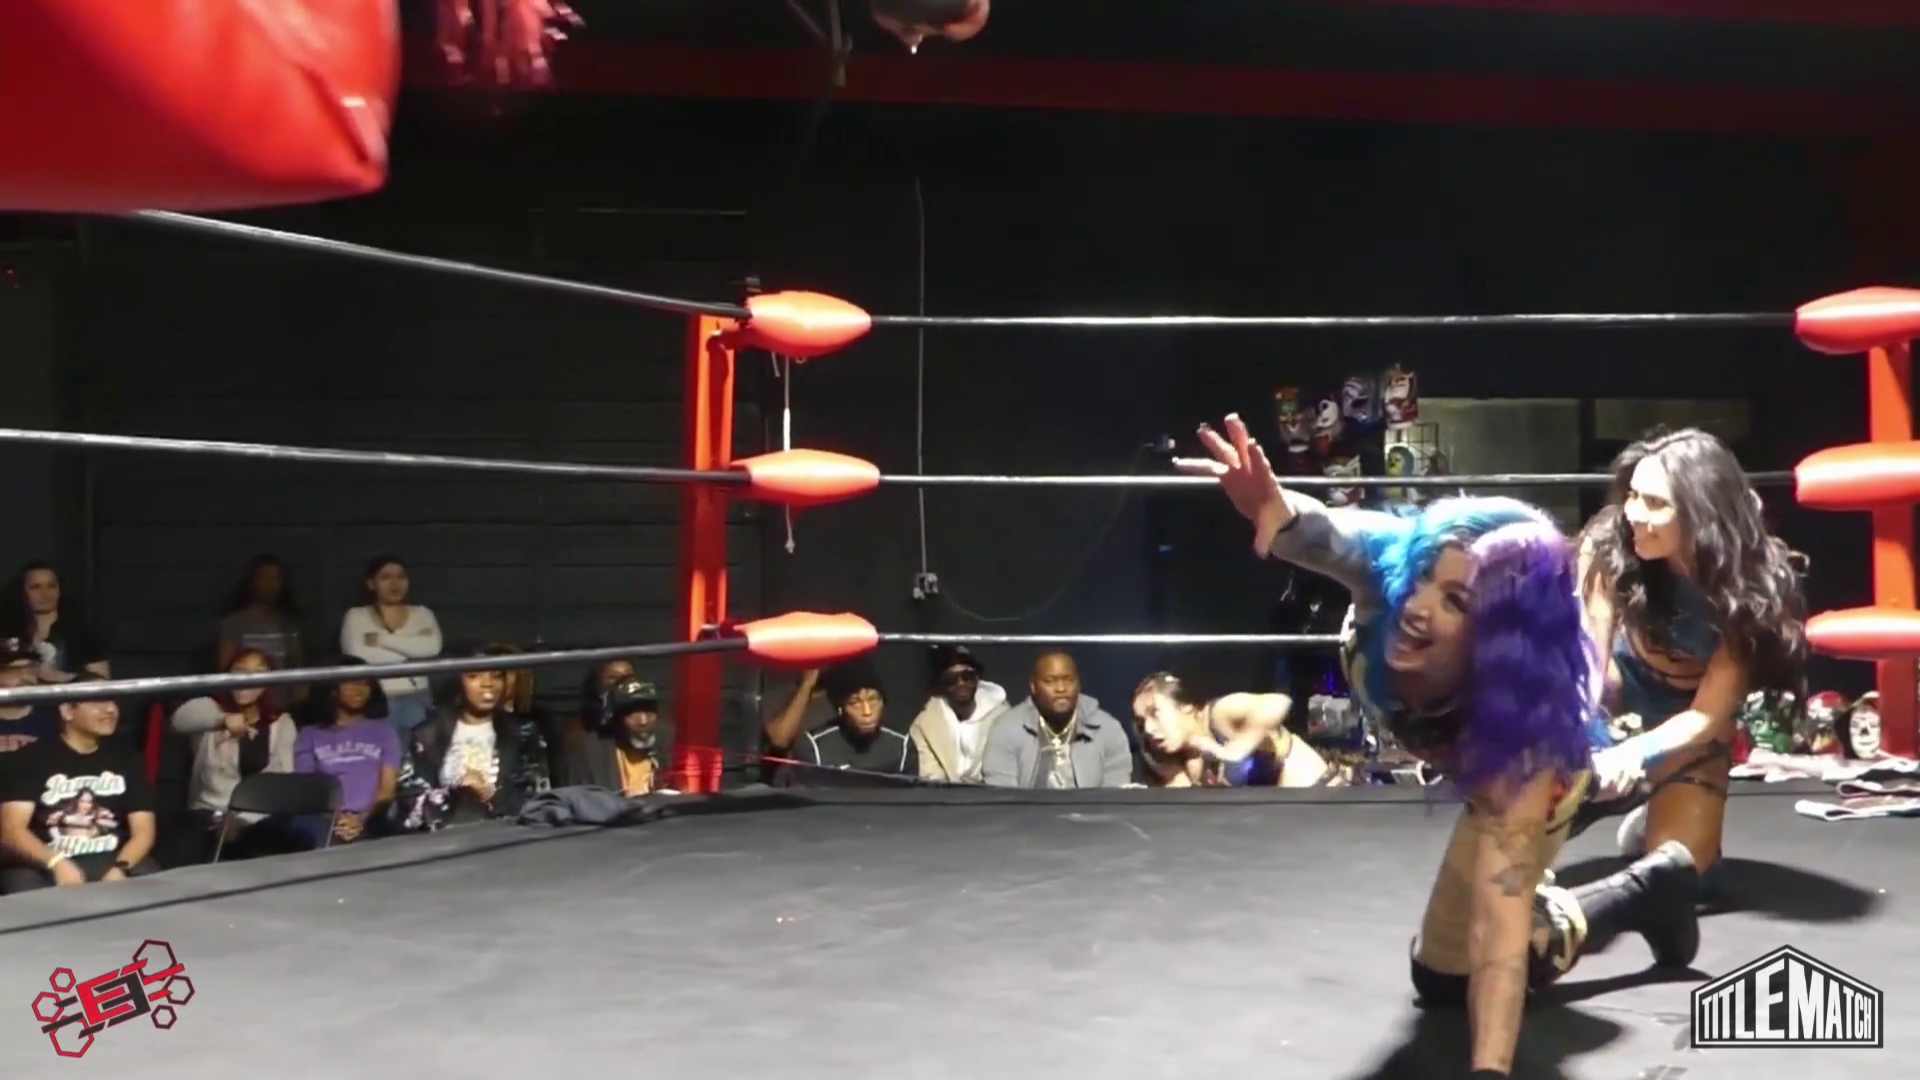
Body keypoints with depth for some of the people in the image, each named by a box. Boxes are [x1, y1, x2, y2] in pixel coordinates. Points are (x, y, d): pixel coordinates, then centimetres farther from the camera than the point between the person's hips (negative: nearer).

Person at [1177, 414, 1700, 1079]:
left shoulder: (1522, 730, -48)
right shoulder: (1387, 568, -41)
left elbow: (1499, 930, -50)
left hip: (1516, 766, -4)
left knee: (1444, 974, 6)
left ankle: (1642, 891, 19)